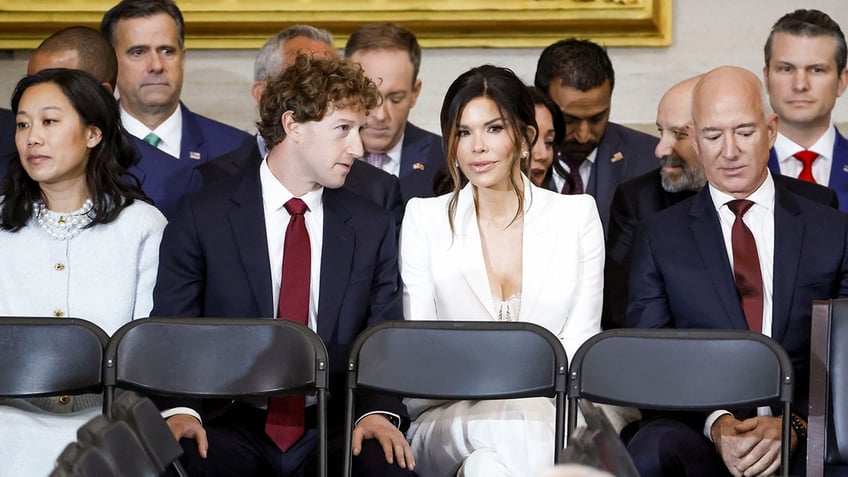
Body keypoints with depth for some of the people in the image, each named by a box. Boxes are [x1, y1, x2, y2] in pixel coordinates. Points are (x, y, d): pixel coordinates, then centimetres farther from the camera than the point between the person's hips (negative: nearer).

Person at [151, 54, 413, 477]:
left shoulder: (373, 228, 11)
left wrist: (378, 410, -12)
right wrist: (179, 408, -17)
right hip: (234, 423, -2)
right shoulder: (202, 216, 3)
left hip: (334, 428, 2)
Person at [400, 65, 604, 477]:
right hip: (449, 419, 1)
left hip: (552, 409, -1)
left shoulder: (577, 216, 10)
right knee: (515, 425, -35)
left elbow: (581, 340, 6)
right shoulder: (424, 219, 10)